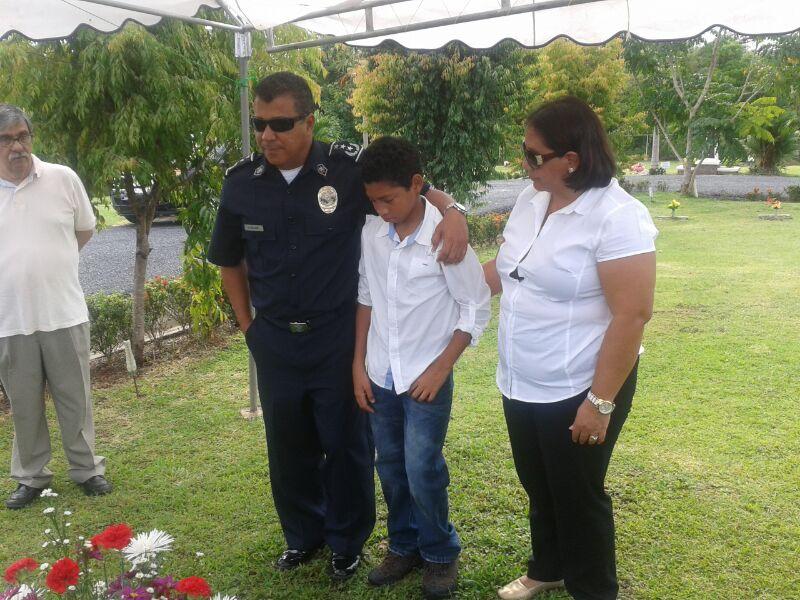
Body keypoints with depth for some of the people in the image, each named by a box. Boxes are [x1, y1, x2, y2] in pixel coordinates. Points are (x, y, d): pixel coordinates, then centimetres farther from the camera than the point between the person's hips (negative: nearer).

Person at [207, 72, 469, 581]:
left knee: (347, 446, 11)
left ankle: (347, 543, 35)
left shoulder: (350, 167, -13)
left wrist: (451, 210, -24)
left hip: (339, 339, -3)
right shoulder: (241, 183, -3)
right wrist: (248, 324, 8)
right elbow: (230, 260, 11)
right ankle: (302, 536, 41)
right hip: (274, 344, 3)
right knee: (288, 448, 17)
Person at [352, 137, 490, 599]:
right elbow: (365, 299, 8)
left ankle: (441, 554, 25)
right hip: (380, 377, 5)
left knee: (422, 472, 0)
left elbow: (477, 309, -10)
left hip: (427, 379, -4)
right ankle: (404, 546, 35)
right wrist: (358, 364, 6)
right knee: (391, 469, 15)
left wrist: (440, 368, -12)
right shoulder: (371, 233, -3)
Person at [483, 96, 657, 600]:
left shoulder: (618, 218, -21)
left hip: (577, 391, -7)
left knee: (577, 497, 12)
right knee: (539, 487, 24)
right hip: (521, 385, 7)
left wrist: (600, 402, -21)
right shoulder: (531, 199, 3)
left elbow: (632, 316, -22)